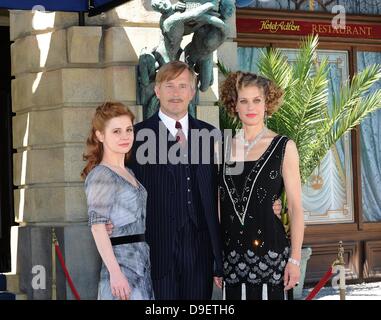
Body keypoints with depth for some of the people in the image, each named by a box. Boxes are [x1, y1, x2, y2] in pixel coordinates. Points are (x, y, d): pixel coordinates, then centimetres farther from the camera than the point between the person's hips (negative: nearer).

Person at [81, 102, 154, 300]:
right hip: (121, 264, -8)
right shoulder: (101, 175, -10)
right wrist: (115, 273, -23)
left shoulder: (128, 173, 15)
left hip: (140, 265, 8)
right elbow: (97, 226, -17)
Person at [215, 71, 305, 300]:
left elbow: (295, 207, -2)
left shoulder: (284, 147, 0)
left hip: (270, 248, -3)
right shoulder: (224, 148, 9)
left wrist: (295, 258, -9)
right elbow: (219, 206, 12)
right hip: (232, 253, 3)